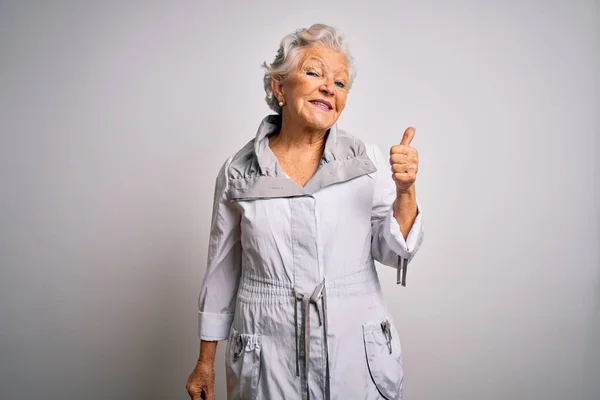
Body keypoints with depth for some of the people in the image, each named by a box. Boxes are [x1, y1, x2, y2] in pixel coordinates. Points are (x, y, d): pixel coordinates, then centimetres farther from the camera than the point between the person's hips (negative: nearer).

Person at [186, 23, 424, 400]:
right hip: (268, 357, 0)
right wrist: (206, 361, 8)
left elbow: (393, 251, -1)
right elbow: (223, 270, 4)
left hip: (358, 350, 1)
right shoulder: (238, 172, -5)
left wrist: (405, 191, -19)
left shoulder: (366, 159, -4)